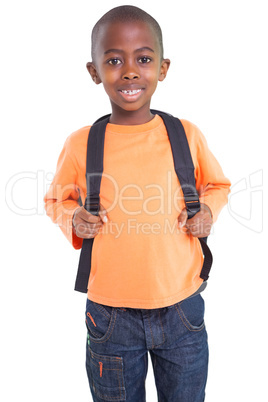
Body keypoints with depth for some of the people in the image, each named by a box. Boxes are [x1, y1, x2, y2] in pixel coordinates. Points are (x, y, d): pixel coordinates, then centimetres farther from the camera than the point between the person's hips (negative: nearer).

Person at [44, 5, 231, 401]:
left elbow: (217, 185, 11)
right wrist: (73, 219, -11)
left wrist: (208, 211, -9)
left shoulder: (186, 135, -7)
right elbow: (57, 199, 9)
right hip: (110, 315, 0)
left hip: (182, 308, 1)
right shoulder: (80, 144, -8)